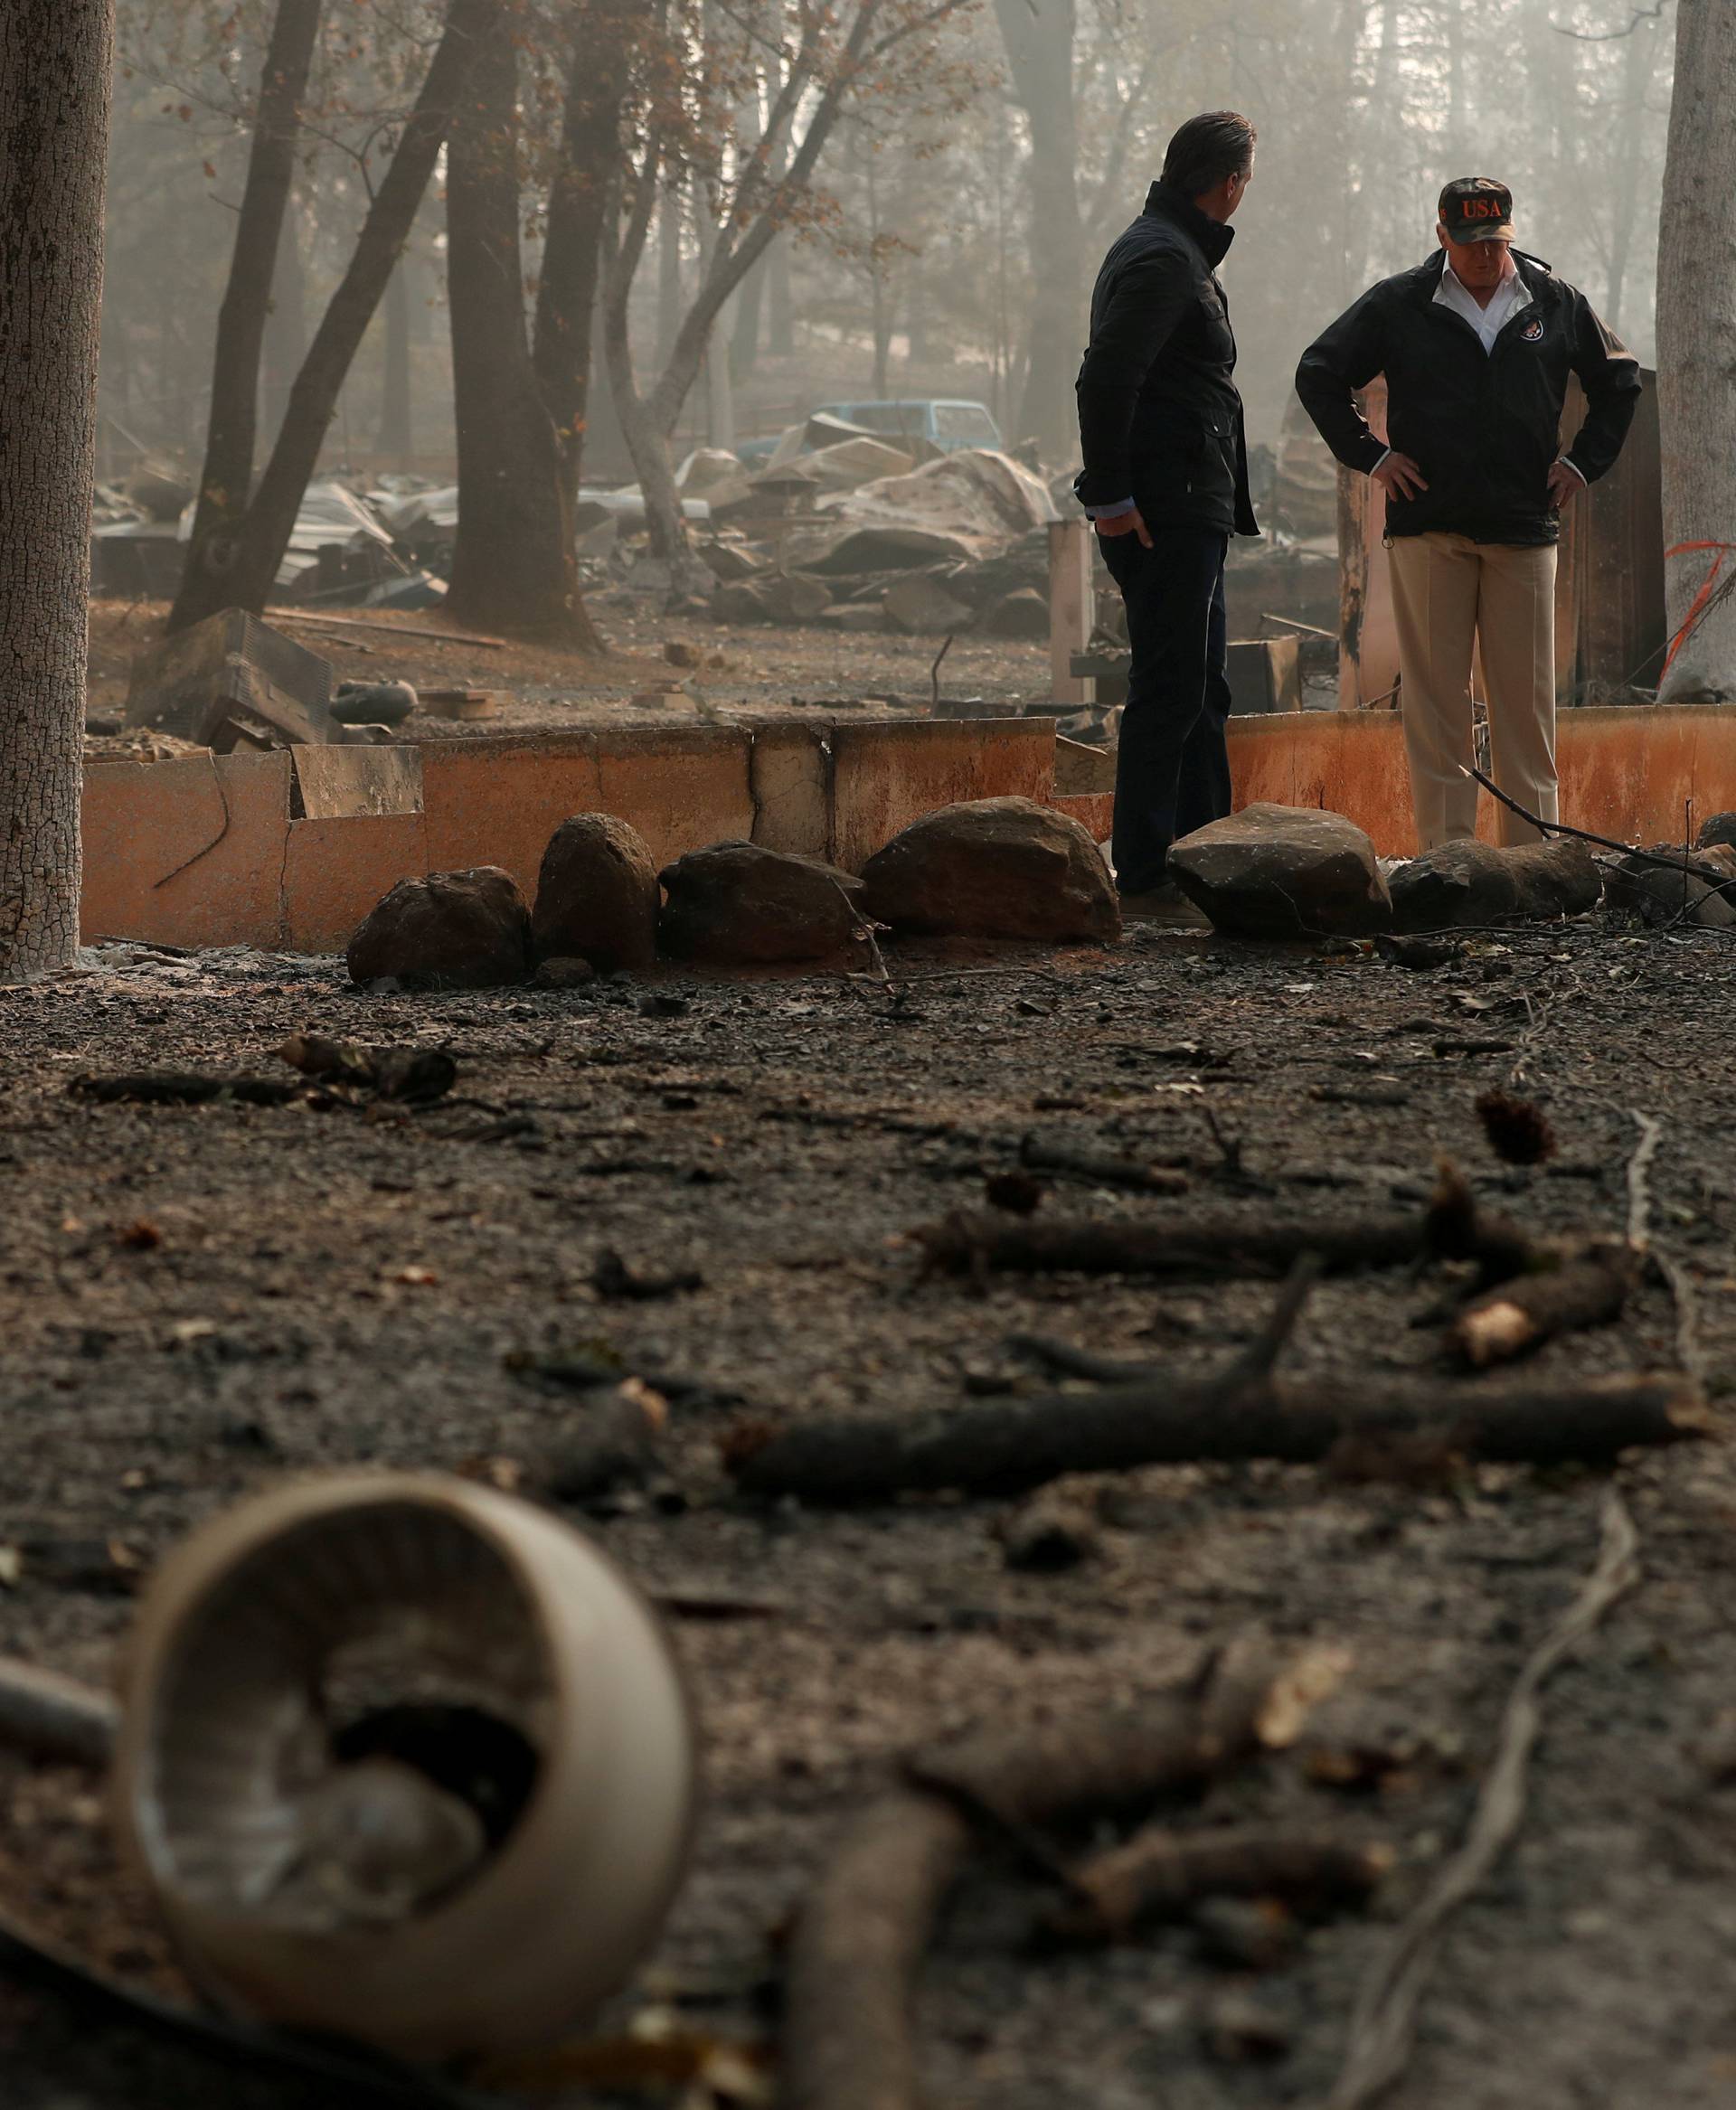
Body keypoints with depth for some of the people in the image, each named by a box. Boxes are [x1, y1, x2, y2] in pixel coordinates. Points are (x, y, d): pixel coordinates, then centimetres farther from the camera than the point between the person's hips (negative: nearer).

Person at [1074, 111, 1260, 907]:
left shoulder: (1173, 252, 18)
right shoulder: (1164, 260, -15)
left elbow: (1111, 377, 24)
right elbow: (1104, 380, -23)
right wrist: (1110, 496, -22)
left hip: (1191, 512, 11)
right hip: (1165, 512, -11)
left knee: (1200, 691, 15)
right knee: (1168, 691, -9)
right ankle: (1142, 876, -7)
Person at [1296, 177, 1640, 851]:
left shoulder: (1556, 303, 9)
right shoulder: (1398, 304, 4)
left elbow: (1619, 379, 22)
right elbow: (1319, 374, 11)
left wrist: (1583, 462, 12)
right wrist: (1370, 455, 3)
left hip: (1524, 530, 1)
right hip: (1428, 528, -1)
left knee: (1527, 695, 1)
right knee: (1436, 694, -3)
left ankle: (1534, 849, 5)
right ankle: (1445, 848, -1)